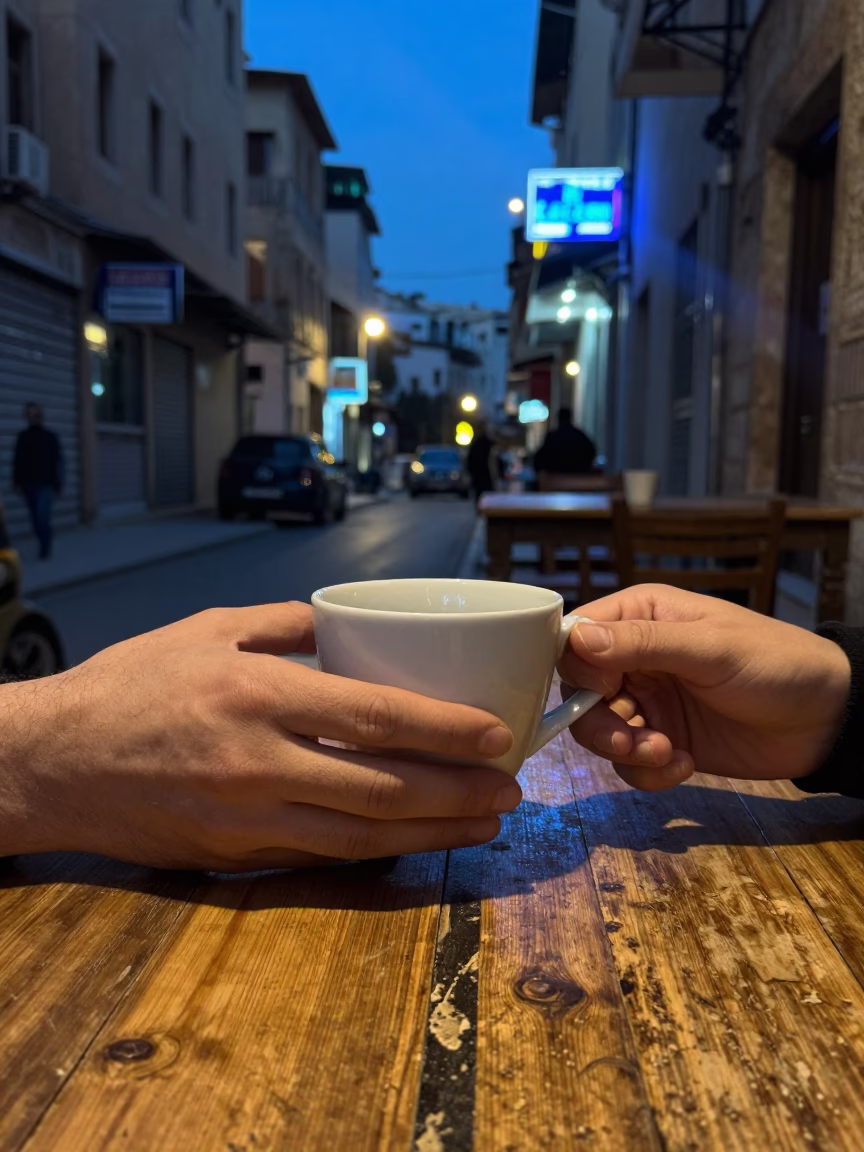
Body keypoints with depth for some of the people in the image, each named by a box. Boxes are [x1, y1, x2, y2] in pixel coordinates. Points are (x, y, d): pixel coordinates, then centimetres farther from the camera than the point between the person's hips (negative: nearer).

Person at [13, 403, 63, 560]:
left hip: (46, 484, -3)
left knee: (42, 517, -14)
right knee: (36, 519, 7)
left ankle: (45, 548, 1)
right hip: (28, 484, 3)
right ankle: (46, 545, 21)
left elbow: (58, 462, 3)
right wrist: (17, 482, 1)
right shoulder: (23, 437, 8)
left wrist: (58, 484, -1)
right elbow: (18, 462, 8)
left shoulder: (50, 437, 2)